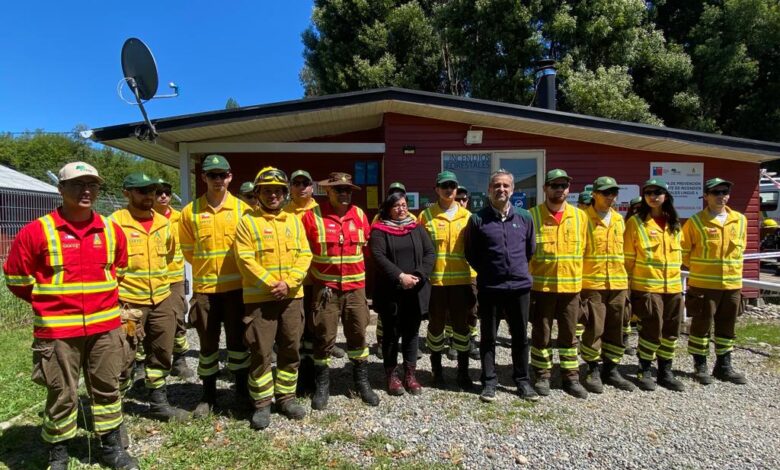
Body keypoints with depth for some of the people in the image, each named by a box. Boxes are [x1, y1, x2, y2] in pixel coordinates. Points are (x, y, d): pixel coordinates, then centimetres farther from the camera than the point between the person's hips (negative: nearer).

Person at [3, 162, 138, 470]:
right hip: (58, 329, -3)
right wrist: (51, 301, 6)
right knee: (62, 395, 8)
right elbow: (16, 278, 1)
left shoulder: (111, 230, 4)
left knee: (107, 388, 14)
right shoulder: (37, 231, -8)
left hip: (105, 326, 4)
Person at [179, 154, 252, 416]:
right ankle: (208, 395, 26)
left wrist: (233, 268, 3)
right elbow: (188, 249, 8)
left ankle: (243, 390, 27)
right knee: (207, 343, 10)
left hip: (236, 286, 0)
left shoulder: (242, 209, -2)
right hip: (205, 287, 1)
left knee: (238, 340, 9)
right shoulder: (191, 211, -1)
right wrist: (207, 267, 9)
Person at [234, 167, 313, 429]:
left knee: (291, 349, 11)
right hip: (260, 297, -3)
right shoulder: (248, 222, -1)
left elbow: (304, 255, 3)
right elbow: (245, 260, -9)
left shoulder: (294, 221, 10)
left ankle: (286, 398, 27)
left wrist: (289, 283, -12)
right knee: (260, 351, 0)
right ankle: (262, 404, 16)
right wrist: (271, 284, -16)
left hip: (292, 296, 4)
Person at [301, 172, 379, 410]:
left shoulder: (360, 215, 4)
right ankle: (321, 385, 22)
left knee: (358, 334, 11)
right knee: (324, 337, 4)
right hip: (325, 287, -3)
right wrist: (316, 276, 0)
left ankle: (362, 381, 27)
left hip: (355, 287, 3)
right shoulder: (313, 215, -6)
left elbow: (367, 247, 13)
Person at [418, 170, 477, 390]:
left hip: (461, 279, 2)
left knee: (461, 325, 8)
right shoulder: (426, 215, 0)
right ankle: (436, 369, 26)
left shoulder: (467, 216, 6)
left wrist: (473, 279, 4)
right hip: (435, 280, -1)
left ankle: (463, 372, 21)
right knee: (436, 324, 9)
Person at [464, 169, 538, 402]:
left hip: (520, 286, 2)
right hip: (489, 288, -2)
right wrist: (487, 272, 7)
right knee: (488, 337, 8)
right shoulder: (478, 219, -5)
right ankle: (489, 381, 21)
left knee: (521, 336, 12)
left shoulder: (524, 217, 2)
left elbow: (530, 249, 15)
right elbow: (471, 253, 3)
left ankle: (522, 380, 27)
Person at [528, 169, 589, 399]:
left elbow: (583, 249, 11)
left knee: (569, 334, 12)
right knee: (541, 334, 8)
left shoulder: (580, 216, 6)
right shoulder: (532, 216, -4)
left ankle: (571, 378, 24)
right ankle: (542, 376, 22)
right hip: (541, 285, -2)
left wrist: (578, 276, 8)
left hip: (571, 286, 3)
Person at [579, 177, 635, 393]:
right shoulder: (584, 218, -4)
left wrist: (626, 281, 15)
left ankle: (611, 370, 24)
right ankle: (593, 371, 12)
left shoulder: (619, 219, 13)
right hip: (592, 283, -5)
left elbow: (624, 251, 19)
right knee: (594, 328, -3)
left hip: (618, 283, 6)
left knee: (615, 329, 11)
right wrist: (577, 280, -10)